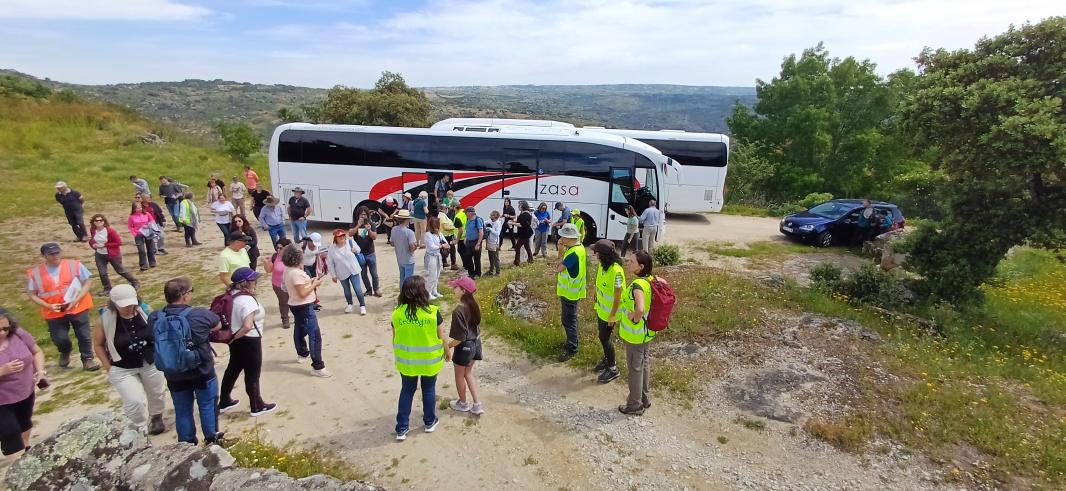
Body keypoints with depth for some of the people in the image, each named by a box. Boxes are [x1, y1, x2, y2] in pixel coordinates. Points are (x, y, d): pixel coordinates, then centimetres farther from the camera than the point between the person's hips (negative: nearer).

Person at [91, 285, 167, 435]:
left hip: (151, 363, 2)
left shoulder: (144, 310, -14)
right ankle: (140, 430, 17)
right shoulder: (106, 319, -17)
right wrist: (109, 368, -8)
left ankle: (156, 418, 50)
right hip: (122, 369, -2)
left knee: (157, 393, 20)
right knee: (134, 401, -9)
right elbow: (98, 344, -4)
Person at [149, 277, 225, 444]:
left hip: (174, 374, 3)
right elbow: (218, 325, 1)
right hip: (202, 371, -3)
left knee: (182, 411, 18)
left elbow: (152, 339, 11)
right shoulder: (200, 314, -19)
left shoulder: (154, 318, -9)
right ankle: (212, 440, 29)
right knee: (208, 405, 16)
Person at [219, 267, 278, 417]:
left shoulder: (233, 295, 1)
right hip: (249, 341, -9)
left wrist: (233, 337, 12)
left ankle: (224, 402, 38)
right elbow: (248, 326, -35)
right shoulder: (247, 300, -27)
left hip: (237, 340, 9)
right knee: (252, 374, 6)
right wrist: (235, 337, -18)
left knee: (233, 369, 23)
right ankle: (257, 406, 21)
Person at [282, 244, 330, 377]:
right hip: (304, 307, -10)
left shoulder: (288, 271, 5)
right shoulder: (296, 273, -25)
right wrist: (315, 284, -16)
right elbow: (302, 293, -25)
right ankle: (317, 366, -11)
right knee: (315, 335, -11)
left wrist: (310, 281, 7)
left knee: (299, 330, 27)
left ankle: (302, 354, 48)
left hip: (295, 305, 11)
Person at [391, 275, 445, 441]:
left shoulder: (397, 312, -13)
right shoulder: (432, 312, -19)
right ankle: (430, 422, 36)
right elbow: (441, 336, -8)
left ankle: (401, 429, 23)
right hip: (429, 360, -1)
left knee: (406, 391, 18)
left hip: (406, 361, 2)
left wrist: (398, 356, 14)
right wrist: (446, 351, 10)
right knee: (429, 390, 19)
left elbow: (395, 339, -2)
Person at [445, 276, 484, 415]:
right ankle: (477, 404, 25)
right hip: (475, 342, 7)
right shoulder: (473, 304, -4)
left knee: (459, 375, 18)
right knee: (468, 373, 24)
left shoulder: (458, 310, -28)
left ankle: (463, 403, 38)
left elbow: (460, 338, -24)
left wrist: (447, 347, -10)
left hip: (464, 346, -7)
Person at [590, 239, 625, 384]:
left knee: (604, 338, 3)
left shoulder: (616, 271, -30)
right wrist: (597, 302, 16)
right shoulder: (602, 265, -4)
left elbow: (618, 296, -24)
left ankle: (612, 368, 21)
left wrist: (613, 315, -18)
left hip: (609, 311, -8)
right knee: (602, 336, 20)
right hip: (601, 308, 8)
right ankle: (607, 359, 42)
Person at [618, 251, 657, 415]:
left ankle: (635, 405, 24)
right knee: (644, 363, 22)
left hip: (635, 333, -9)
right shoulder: (650, 279, -4)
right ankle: (644, 399, 39)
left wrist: (635, 319, -23)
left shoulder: (637, 285, -30)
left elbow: (640, 309, -46)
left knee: (635, 367, 7)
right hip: (646, 331, 9)